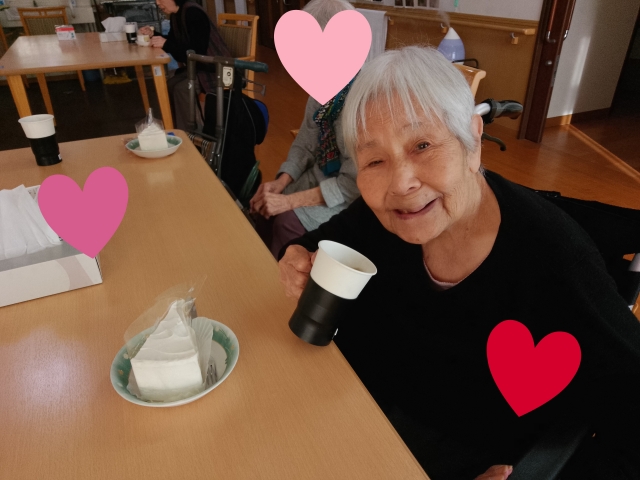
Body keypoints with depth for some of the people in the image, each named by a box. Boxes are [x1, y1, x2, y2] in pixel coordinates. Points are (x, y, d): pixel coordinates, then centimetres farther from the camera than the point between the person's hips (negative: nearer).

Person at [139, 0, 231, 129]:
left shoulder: (193, 13, -21)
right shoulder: (175, 15, 7)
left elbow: (197, 52, -27)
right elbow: (174, 42, 18)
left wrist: (166, 44, -25)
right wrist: (153, 35, 4)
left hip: (215, 68, -9)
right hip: (199, 66, 9)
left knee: (182, 89, -25)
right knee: (169, 85, -4)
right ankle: (178, 128, 5)